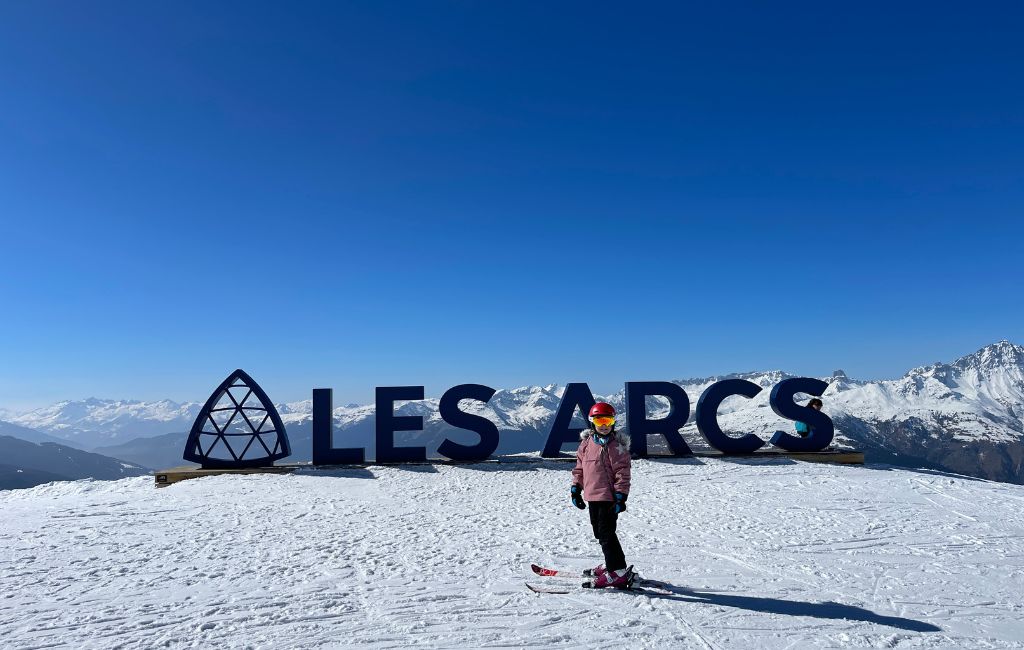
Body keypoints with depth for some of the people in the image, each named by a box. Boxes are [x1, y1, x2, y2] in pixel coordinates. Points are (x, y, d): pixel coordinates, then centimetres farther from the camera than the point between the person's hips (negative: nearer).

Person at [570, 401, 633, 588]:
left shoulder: (616, 446, -10)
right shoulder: (586, 443, 8)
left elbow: (622, 473, -12)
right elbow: (580, 467, 17)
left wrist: (620, 496, -17)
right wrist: (576, 489, 15)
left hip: (608, 497, -7)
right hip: (592, 496, 7)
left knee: (606, 533, -8)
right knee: (599, 532, 15)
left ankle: (618, 572, -3)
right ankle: (613, 563, 30)